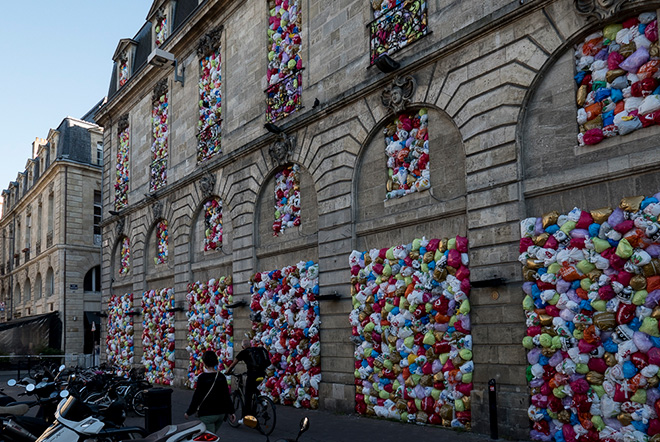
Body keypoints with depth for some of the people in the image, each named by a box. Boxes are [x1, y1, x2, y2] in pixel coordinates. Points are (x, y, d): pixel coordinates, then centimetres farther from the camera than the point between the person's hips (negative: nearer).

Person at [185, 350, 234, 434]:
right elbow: (227, 395, 5)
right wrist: (230, 411, 13)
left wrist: (189, 412, -1)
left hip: (207, 414, -6)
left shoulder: (202, 378, -13)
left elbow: (197, 397, -11)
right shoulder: (221, 377, 2)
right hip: (221, 413, 6)